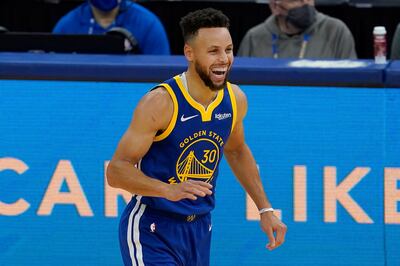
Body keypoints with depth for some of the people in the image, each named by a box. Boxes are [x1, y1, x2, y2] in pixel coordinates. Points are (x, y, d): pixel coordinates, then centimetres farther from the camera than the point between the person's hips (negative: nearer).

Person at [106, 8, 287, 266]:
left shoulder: (235, 100, -1)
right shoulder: (161, 103, -21)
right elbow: (116, 170, -21)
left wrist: (265, 209, 16)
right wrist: (169, 190, -37)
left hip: (200, 230, 7)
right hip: (152, 231, -7)